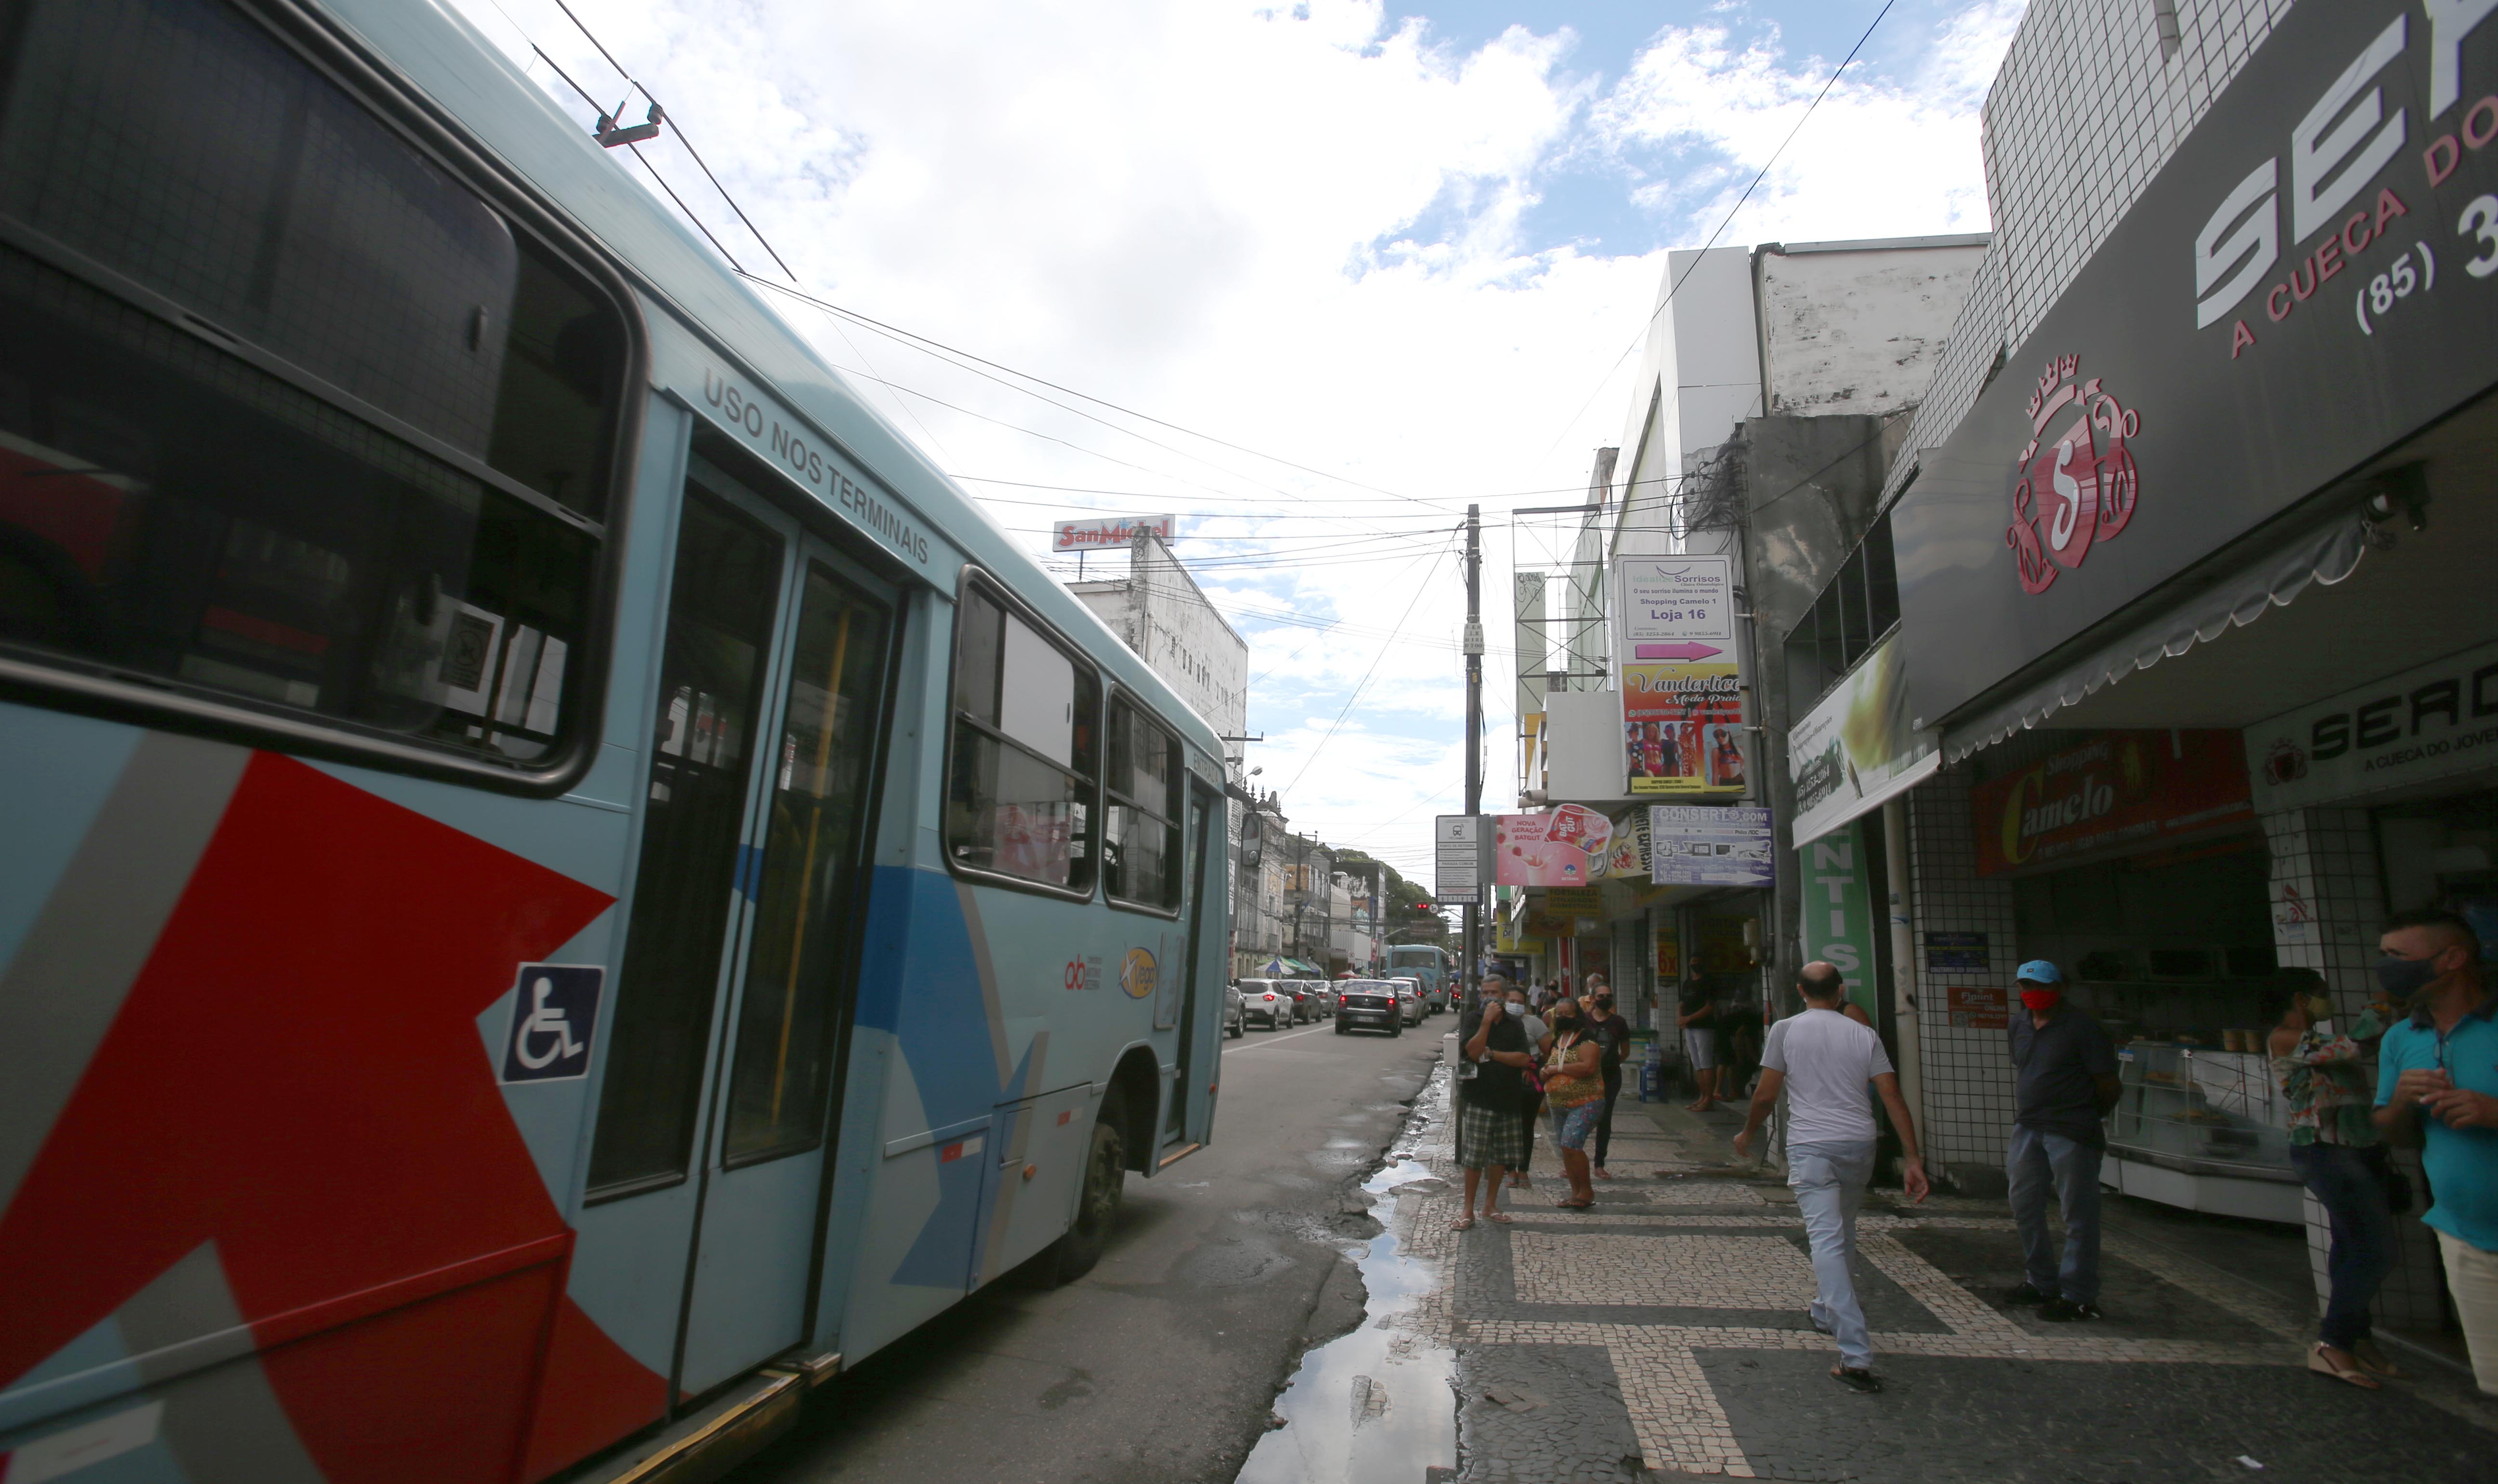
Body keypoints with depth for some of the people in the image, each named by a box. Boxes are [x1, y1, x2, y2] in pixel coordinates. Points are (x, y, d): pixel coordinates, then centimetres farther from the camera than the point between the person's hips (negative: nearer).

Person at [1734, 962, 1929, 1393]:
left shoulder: (1786, 1030, -2)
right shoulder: (1864, 1035, 6)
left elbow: (1766, 1094, -1)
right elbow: (1892, 1097, 1)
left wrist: (1747, 1134, 15)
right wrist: (1912, 1158, 5)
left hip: (1811, 1146, -4)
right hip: (1859, 1146, 4)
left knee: (1827, 1241, -8)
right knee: (1842, 1235, 23)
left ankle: (1856, 1356, -15)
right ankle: (1827, 1312, 41)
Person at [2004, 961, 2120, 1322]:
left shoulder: (2081, 1027, -10)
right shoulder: (2018, 1026, 11)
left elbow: (2108, 1085, -6)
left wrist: (2086, 1116, 5)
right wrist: (2023, 1115, 15)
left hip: (2071, 1133, -7)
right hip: (2028, 1130, 7)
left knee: (2078, 1214, 1)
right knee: (2024, 1205, 14)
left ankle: (2078, 1296, 9)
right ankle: (2042, 1282, 29)